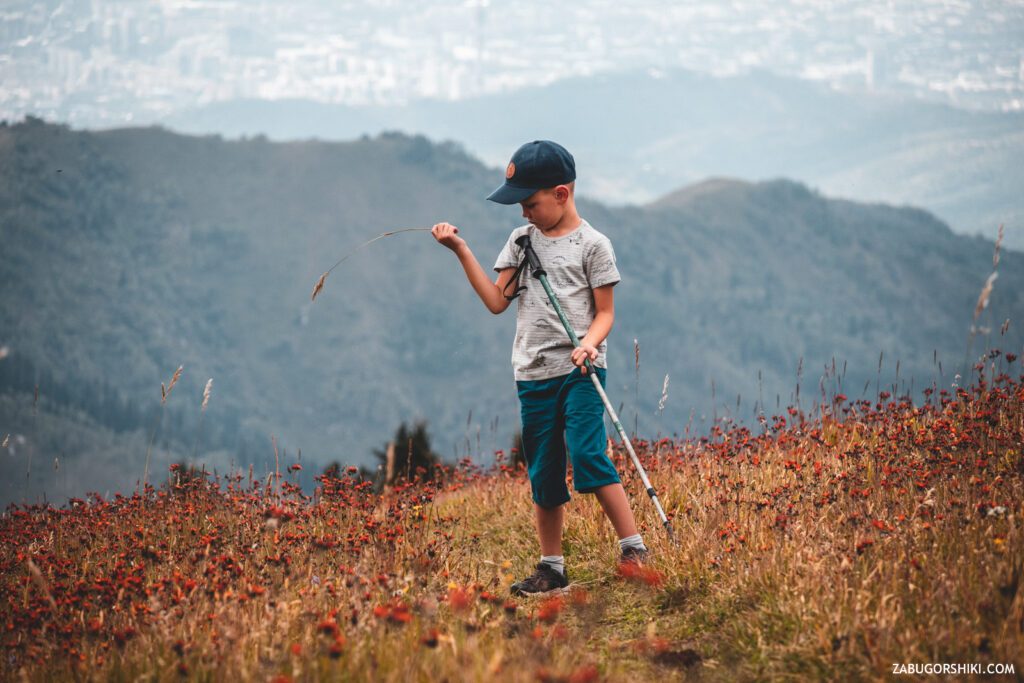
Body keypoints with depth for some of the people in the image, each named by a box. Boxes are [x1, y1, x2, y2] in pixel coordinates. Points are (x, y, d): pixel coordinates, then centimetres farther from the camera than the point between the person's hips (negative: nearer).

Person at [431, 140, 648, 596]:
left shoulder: (592, 244, -2)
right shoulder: (521, 240, 12)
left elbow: (605, 312, -3)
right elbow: (497, 301, 9)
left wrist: (589, 344, -22)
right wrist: (462, 252, 4)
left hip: (579, 372, -5)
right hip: (533, 374, 5)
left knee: (587, 456, -19)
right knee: (543, 474, 7)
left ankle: (633, 548, -11)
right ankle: (551, 569, 15)